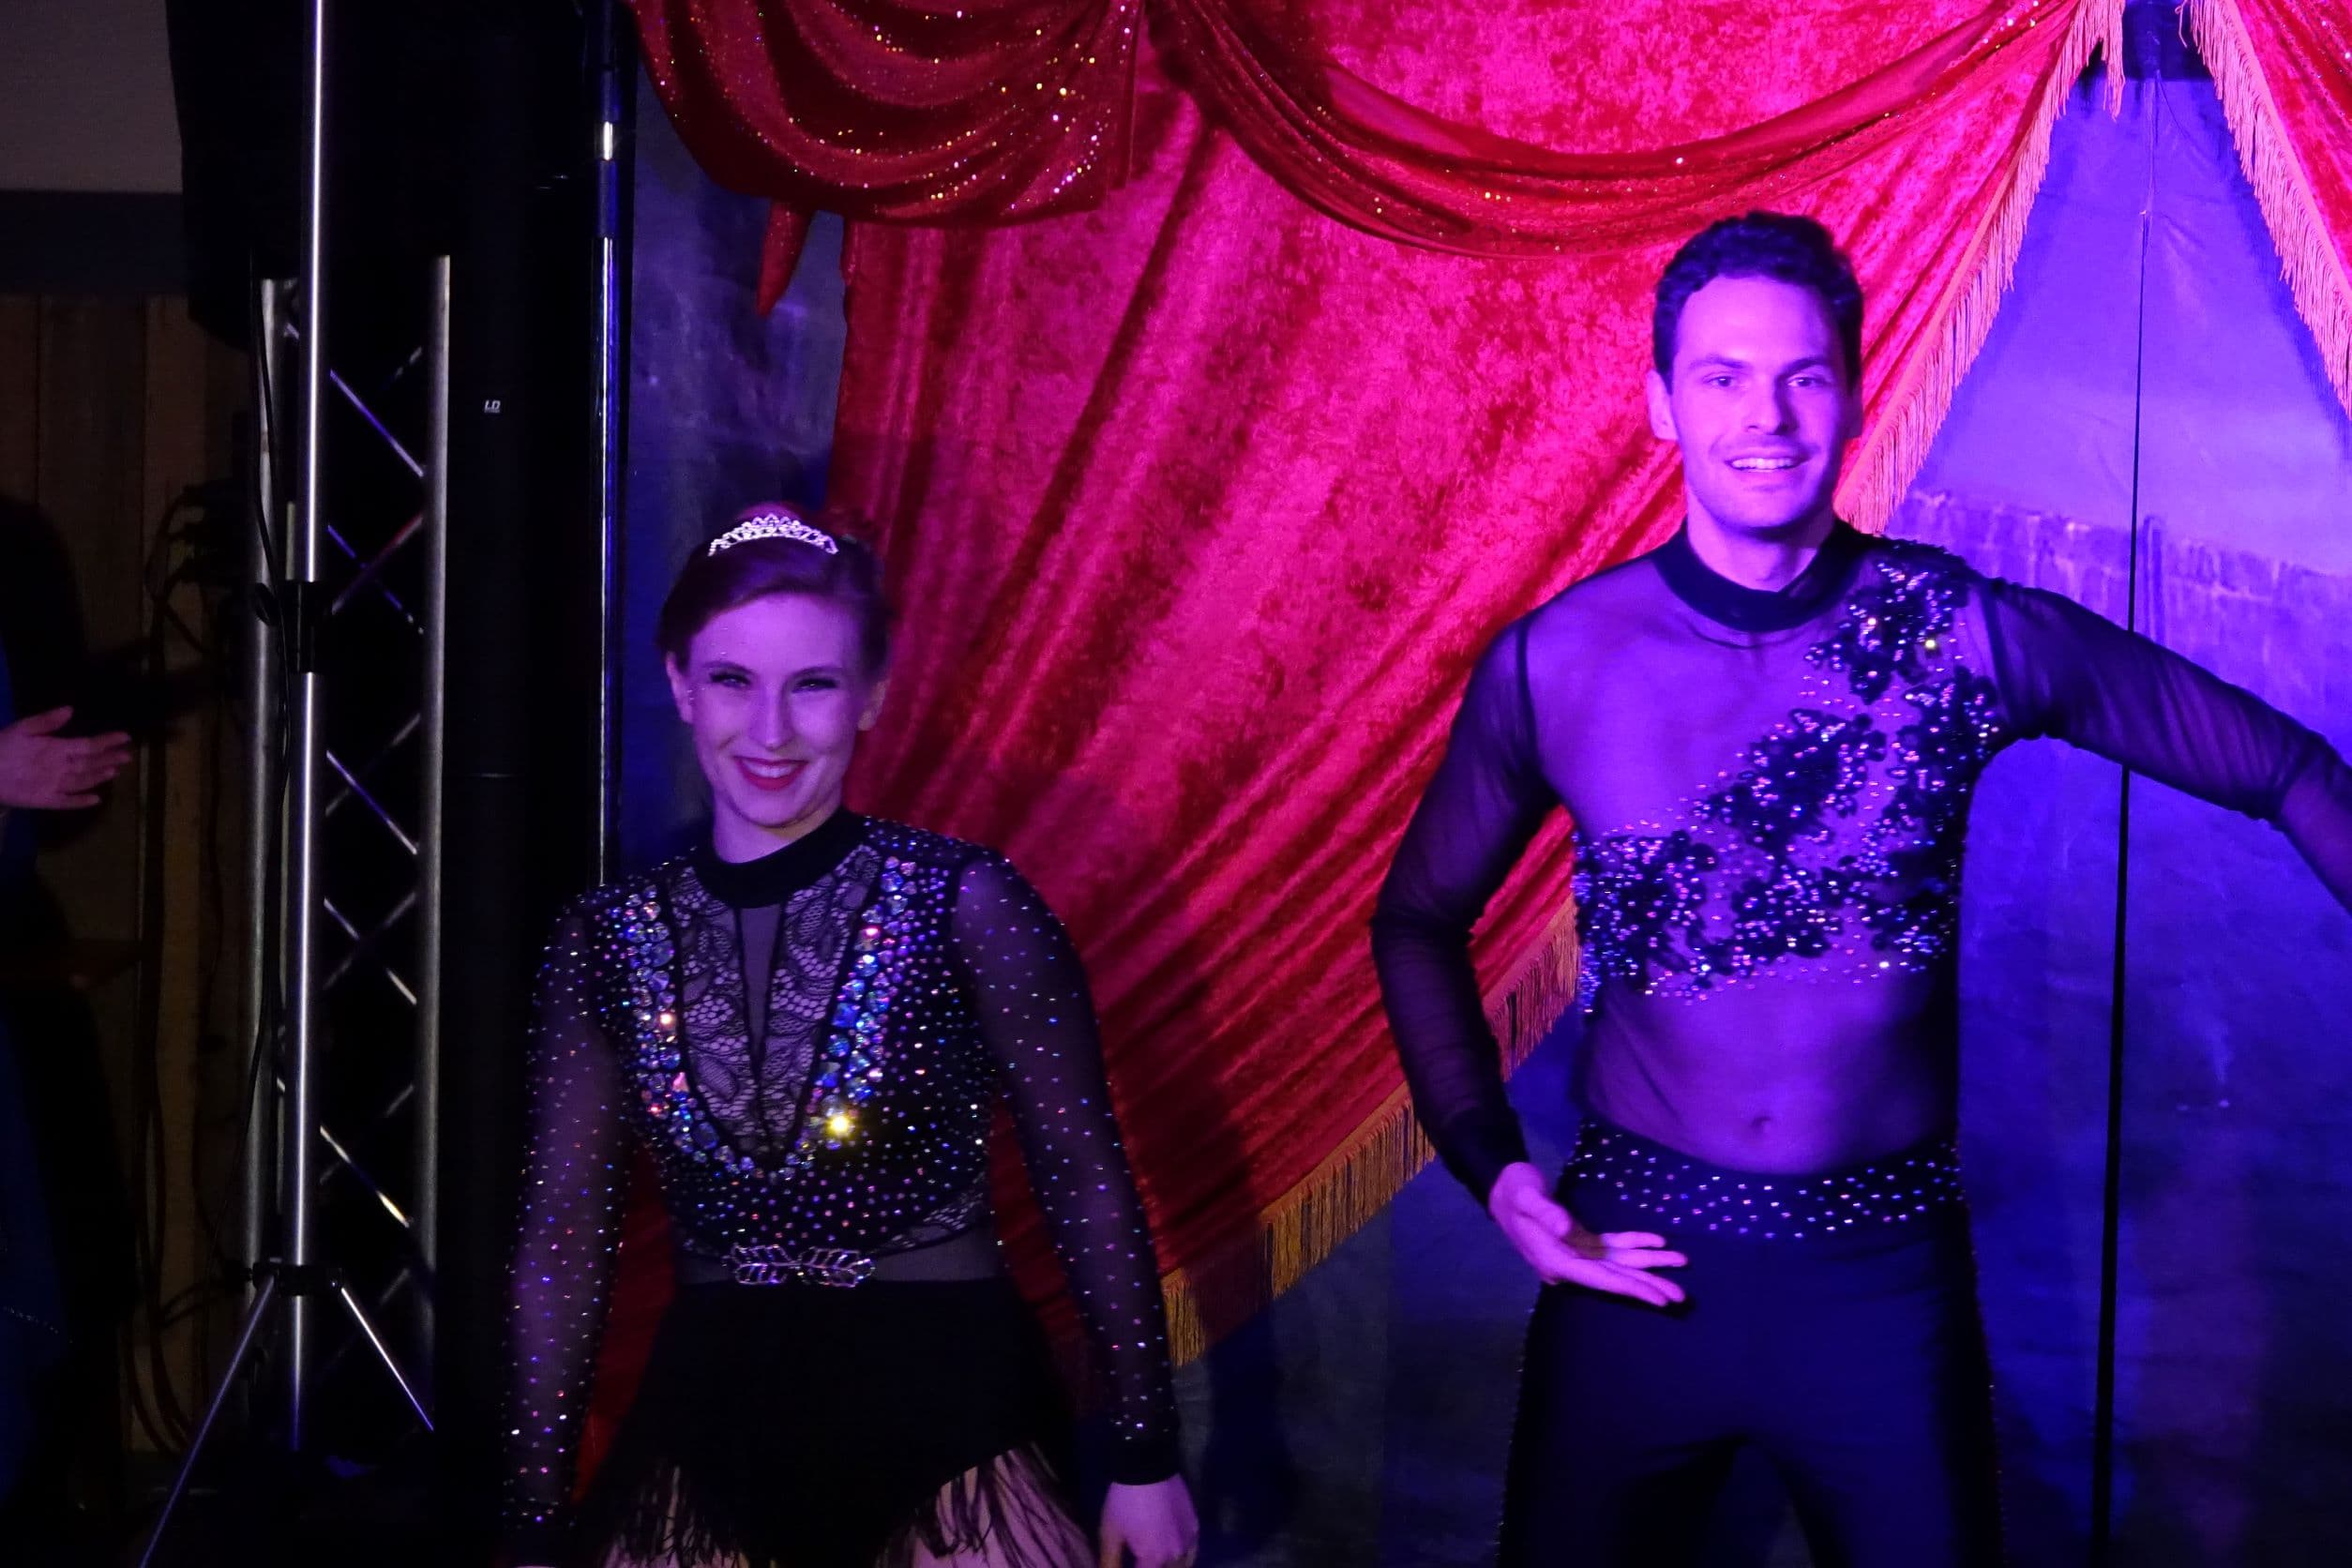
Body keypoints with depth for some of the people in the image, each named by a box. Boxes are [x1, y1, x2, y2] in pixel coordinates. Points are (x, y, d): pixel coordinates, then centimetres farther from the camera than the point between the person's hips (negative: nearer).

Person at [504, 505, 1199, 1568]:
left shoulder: (962, 906, -9)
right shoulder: (609, 940, 0)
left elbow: (1086, 1185, -6)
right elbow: (561, 1244, 3)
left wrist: (1144, 1457, -6)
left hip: (946, 1424, -3)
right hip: (712, 1433, 3)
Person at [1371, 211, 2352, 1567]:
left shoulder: (1968, 636, -8)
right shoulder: (1554, 665, -7)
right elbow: (1420, 920, 7)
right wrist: (1493, 1166, -5)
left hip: (1887, 1268, 0)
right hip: (1638, 1255, 0)